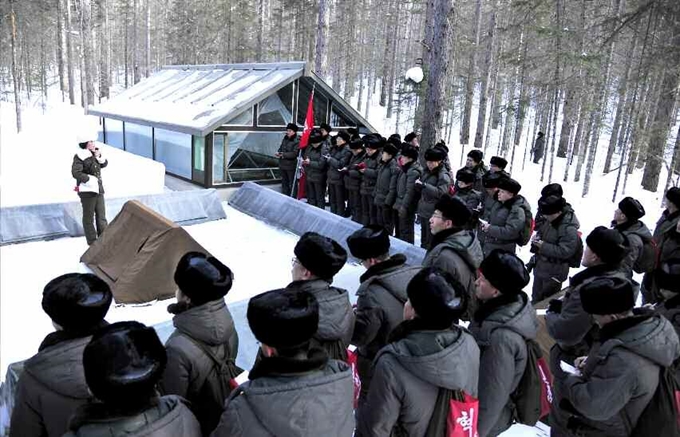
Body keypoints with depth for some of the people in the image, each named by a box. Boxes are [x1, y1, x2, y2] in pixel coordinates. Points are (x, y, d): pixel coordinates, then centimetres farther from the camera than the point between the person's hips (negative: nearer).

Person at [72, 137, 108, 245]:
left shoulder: (95, 154, 9)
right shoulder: (80, 156, -12)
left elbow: (104, 164, 16)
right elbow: (76, 172, -20)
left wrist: (99, 157, -3)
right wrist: (90, 179, -18)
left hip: (98, 189, 7)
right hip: (87, 190, -7)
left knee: (101, 216, 10)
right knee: (89, 217, 4)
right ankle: (92, 241, 10)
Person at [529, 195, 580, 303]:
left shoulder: (569, 229, -28)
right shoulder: (549, 220, -3)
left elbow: (564, 252, -30)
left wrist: (543, 246, -29)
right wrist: (537, 236, -6)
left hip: (554, 271, -8)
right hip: (540, 265, 8)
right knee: (536, 298, 27)